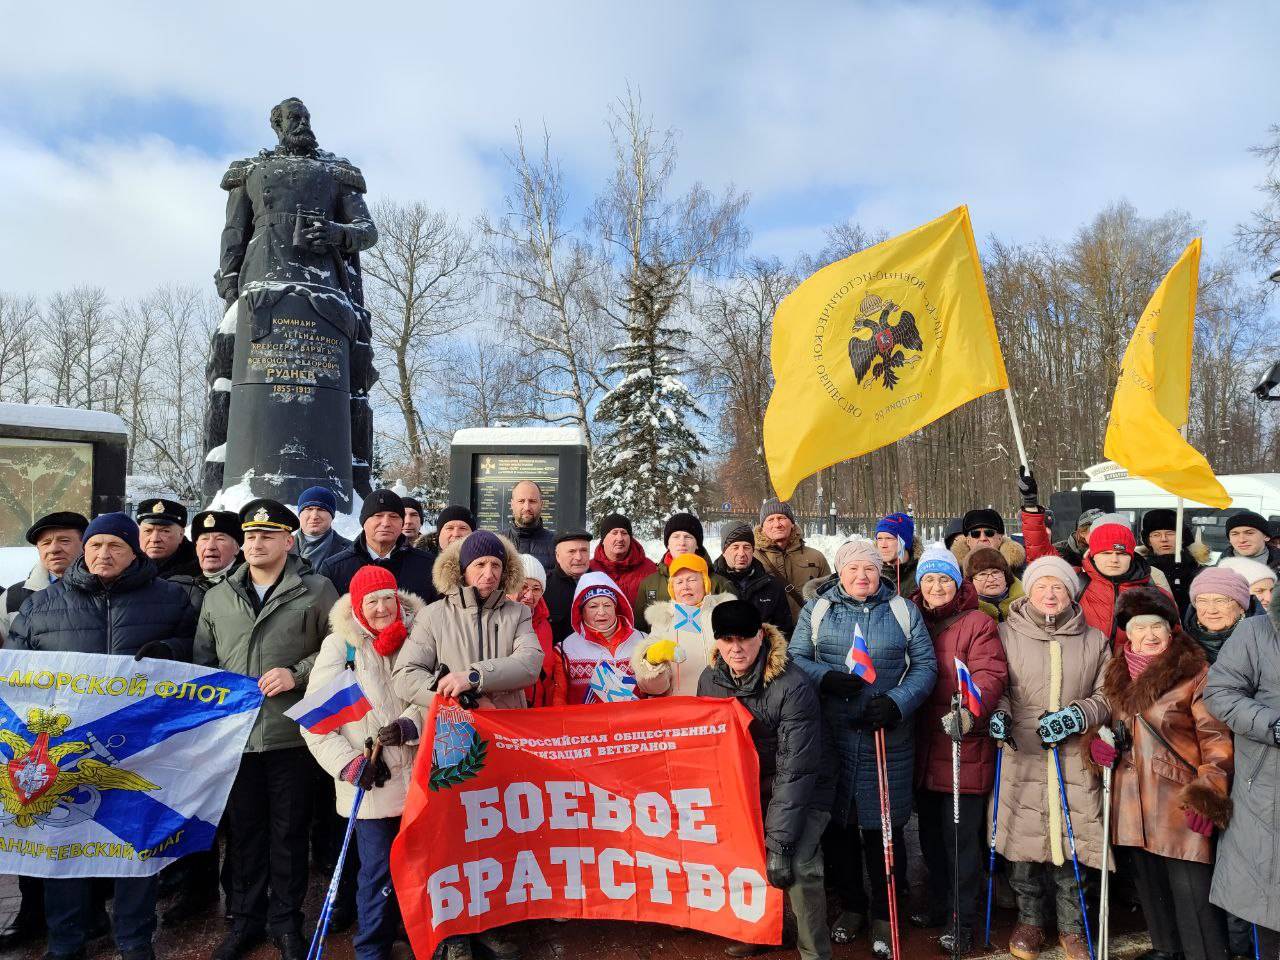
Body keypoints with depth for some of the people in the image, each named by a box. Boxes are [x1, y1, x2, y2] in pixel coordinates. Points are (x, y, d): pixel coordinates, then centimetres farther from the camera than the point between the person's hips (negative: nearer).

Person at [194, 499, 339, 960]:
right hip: (233, 731, 3)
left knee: (289, 831, 7)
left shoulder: (317, 591, -1)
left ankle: (286, 921, 23)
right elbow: (203, 657, 19)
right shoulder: (217, 597, 12)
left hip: (291, 732, -3)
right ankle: (244, 919, 29)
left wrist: (298, 674, -14)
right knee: (243, 829, 14)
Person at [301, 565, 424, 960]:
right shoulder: (339, 646, -3)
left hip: (419, 775, 2)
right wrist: (349, 763, -11)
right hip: (370, 782, -2)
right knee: (379, 874, -2)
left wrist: (410, 724, -18)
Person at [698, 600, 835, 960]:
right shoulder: (710, 679, -8)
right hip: (744, 788, 5)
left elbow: (796, 770, -26)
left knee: (798, 867, -20)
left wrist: (779, 841, -27)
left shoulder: (792, 687, -27)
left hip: (803, 791, -5)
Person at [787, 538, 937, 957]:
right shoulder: (816, 609, 6)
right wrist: (826, 678, -16)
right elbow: (795, 658, 3)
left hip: (889, 738, -1)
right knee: (838, 822, 11)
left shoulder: (903, 609, 6)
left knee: (884, 826, 5)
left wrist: (896, 702, -12)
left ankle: (883, 913, 24)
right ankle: (850, 905, 31)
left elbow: (925, 665, 3)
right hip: (832, 737, 1)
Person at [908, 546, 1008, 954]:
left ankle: (962, 921, 18)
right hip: (923, 749, 6)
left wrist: (969, 712, -36)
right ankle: (939, 903, 37)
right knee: (931, 834, 19)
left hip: (964, 749, -5)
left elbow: (990, 675, -20)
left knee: (961, 838, 3)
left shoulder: (978, 623, -8)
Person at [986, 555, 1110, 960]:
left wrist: (1075, 716, -10)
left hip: (1074, 759, 1)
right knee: (1023, 840, 4)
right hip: (1021, 757, -1)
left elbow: (1106, 697, 8)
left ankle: (1071, 926, 27)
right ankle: (1030, 920, 27)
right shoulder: (1007, 634, 2)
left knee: (1071, 842, 5)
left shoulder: (1094, 640, 7)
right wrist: (999, 714, -14)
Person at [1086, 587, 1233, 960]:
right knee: (1150, 884, 17)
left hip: (1179, 800, -6)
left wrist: (1207, 794, -20)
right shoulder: (1117, 674, 11)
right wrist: (1098, 746, 2)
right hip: (1131, 800, 6)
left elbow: (1216, 738, -11)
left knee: (1191, 892, -6)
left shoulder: (1195, 673, -8)